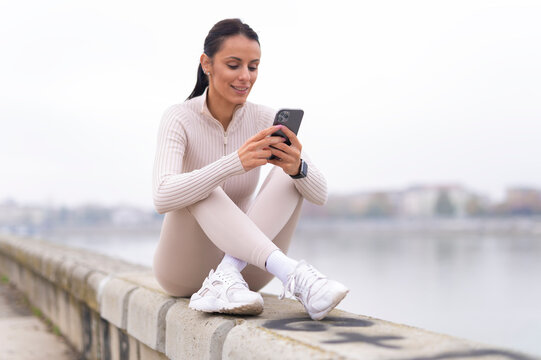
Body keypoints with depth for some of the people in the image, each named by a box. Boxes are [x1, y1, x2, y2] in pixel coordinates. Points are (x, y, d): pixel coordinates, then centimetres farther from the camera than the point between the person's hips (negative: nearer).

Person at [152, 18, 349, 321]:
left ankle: (227, 281, -34)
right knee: (200, 188, -31)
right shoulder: (180, 119, -13)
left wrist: (297, 167, -37)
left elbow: (320, 196, -13)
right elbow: (163, 197, -31)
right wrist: (235, 162, -44)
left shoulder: (266, 120, -4)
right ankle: (293, 274, -46)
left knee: (291, 175, -18)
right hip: (183, 270, -3)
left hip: (248, 259, 3)